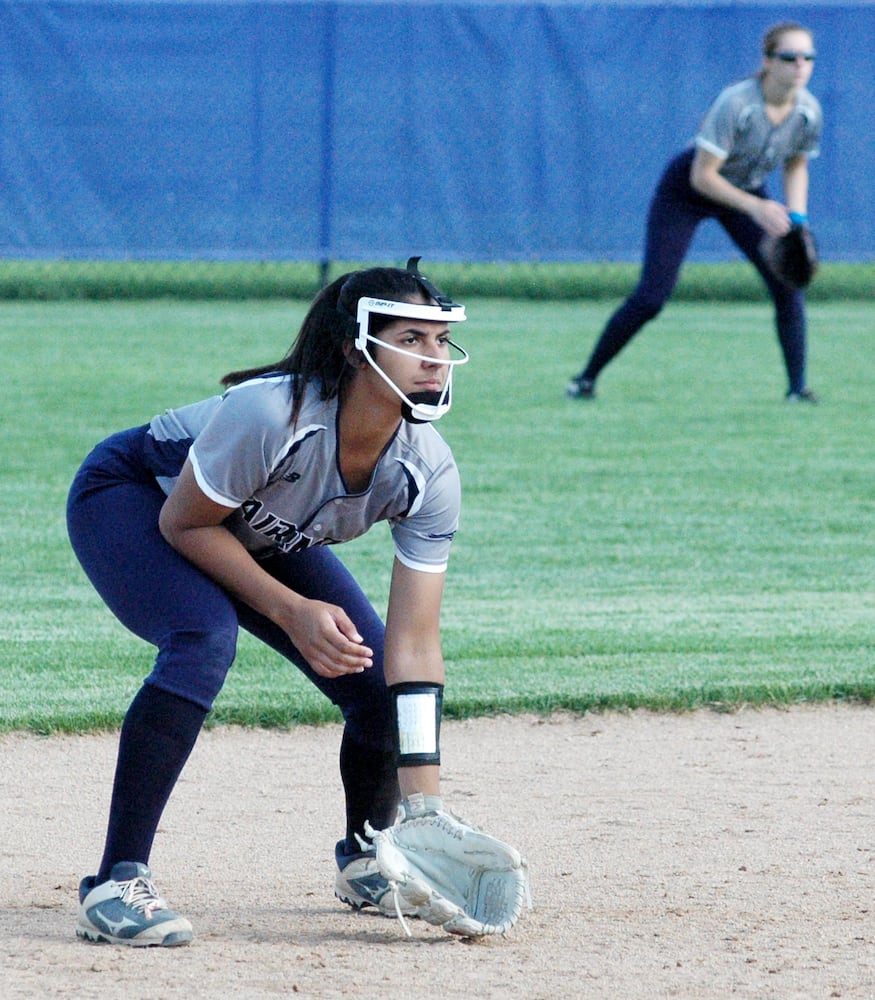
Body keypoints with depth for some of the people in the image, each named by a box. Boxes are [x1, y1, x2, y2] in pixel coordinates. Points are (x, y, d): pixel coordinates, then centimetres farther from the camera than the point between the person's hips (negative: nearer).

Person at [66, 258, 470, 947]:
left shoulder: (429, 474, -24)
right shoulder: (271, 415, -40)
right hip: (131, 498, -6)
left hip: (265, 538, 6)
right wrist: (290, 611, -29)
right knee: (205, 639, -34)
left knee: (380, 682, -7)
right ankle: (116, 884, -30)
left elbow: (413, 643, -22)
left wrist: (428, 805, -27)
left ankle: (364, 860, 23)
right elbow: (185, 525, -25)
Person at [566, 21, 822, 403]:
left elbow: (796, 166, 4)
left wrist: (796, 218, -11)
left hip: (746, 192, 5)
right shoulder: (735, 104, -34)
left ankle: (797, 386, -2)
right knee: (651, 298, -10)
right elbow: (702, 177, -31)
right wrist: (755, 208, -37)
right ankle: (586, 378, 6)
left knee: (787, 282, -12)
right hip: (685, 190, -5)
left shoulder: (808, 111, -15)